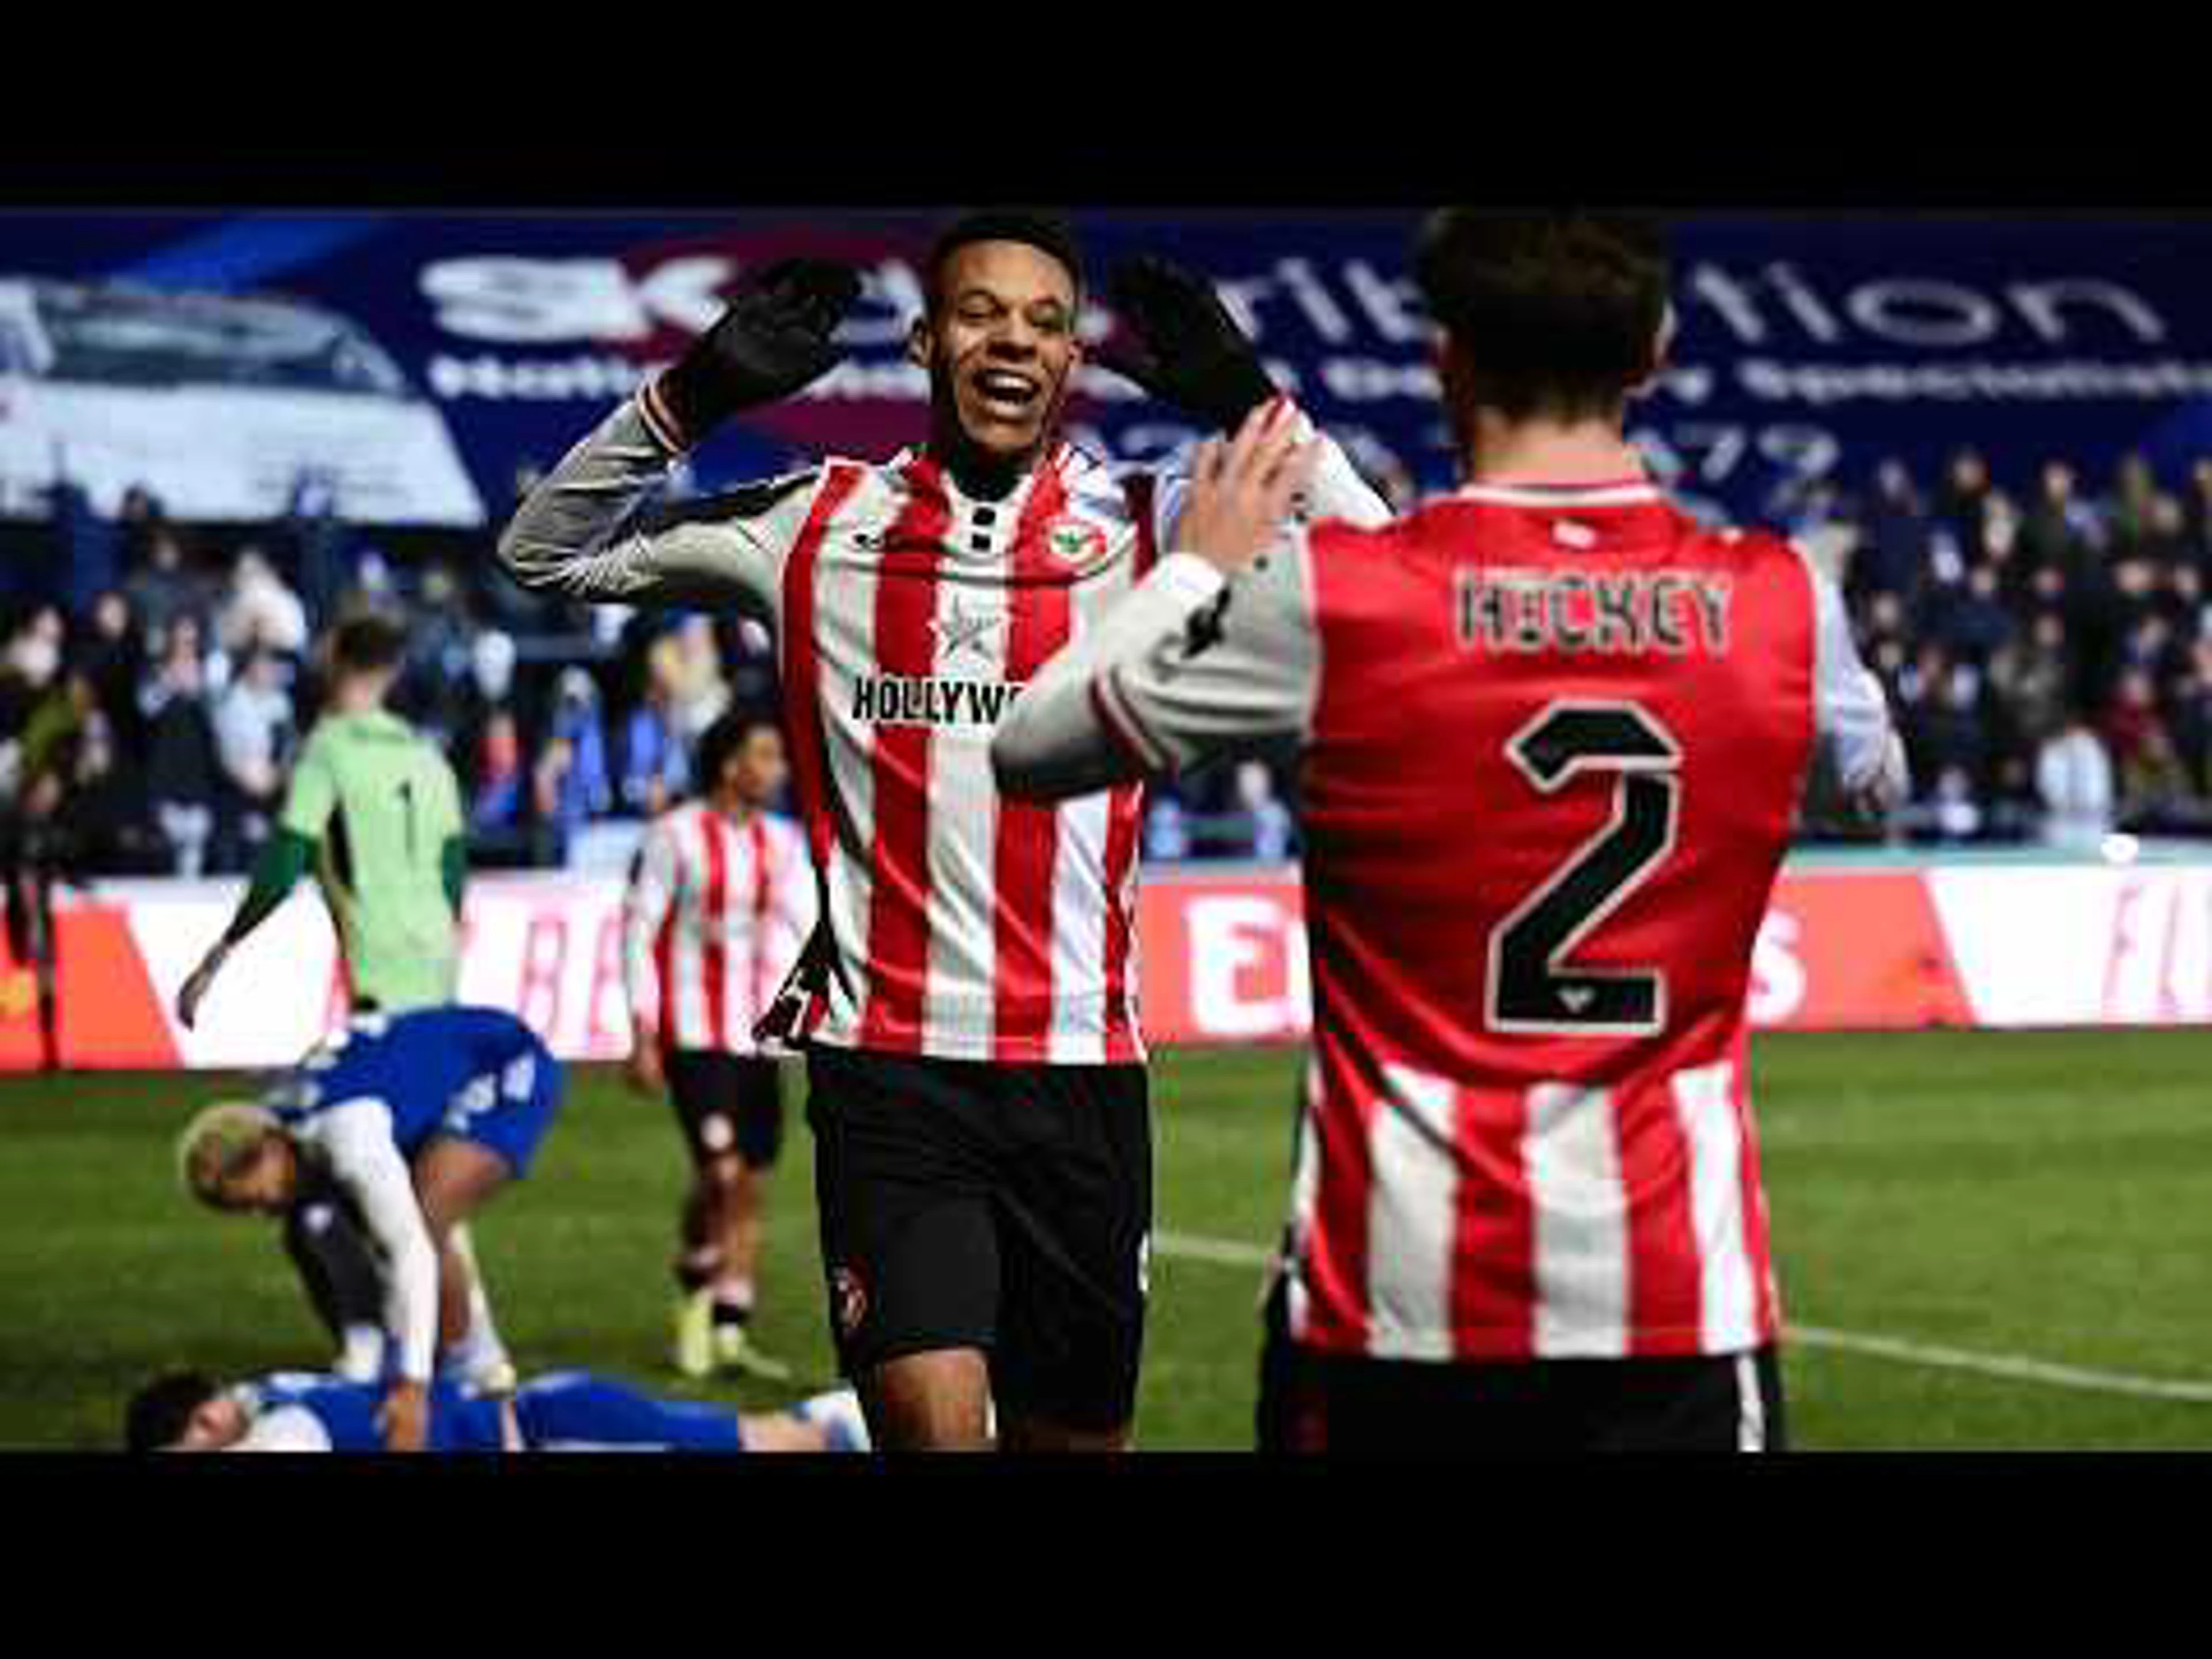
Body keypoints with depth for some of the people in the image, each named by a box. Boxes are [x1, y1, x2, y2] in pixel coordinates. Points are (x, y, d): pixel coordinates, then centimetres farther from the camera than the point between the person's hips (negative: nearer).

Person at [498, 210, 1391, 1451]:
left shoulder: (1151, 531, 4)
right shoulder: (820, 523, 6)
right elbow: (546, 554, 10)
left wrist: (1247, 406, -12)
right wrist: (694, 397, -4)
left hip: (1082, 1069, 1)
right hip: (886, 1067, -1)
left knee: (1076, 1435, 9)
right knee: (934, 1426, -17)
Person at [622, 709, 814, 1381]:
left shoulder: (782, 842, 10)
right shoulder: (676, 836, -7)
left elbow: (805, 934, 14)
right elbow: (639, 932, -6)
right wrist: (643, 1038, -10)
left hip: (758, 1035, 6)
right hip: (694, 1032, -6)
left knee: (751, 1184, 5)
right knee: (720, 1172, -15)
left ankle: (729, 1332, 12)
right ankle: (696, 1295, 9)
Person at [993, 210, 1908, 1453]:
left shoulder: (1319, 597, -8)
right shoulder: (1784, 601, -1)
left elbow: (1028, 747, 5)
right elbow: (1879, 776, 24)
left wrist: (1200, 569, 20)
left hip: (1396, 1293, -1)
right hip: (1679, 1296, 1)